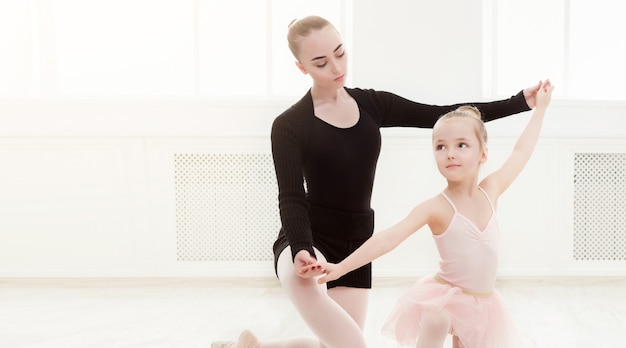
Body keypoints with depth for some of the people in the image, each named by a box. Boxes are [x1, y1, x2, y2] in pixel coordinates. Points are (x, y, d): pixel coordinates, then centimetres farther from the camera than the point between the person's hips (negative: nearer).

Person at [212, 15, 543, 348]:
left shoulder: (372, 105, 6)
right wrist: (301, 251, -36)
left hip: (355, 245, 6)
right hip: (306, 242, -6)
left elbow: (442, 116, 4)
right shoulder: (289, 126, -8)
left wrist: (520, 102, -1)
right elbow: (291, 198, -17)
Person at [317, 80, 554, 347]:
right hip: (444, 296, -5)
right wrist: (341, 267, -36)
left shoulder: (491, 190, -3)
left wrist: (540, 108, 19)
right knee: (435, 321, -33)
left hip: (483, 303, 5)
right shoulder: (436, 207, -17)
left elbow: (521, 152, 10)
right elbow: (388, 238, -26)